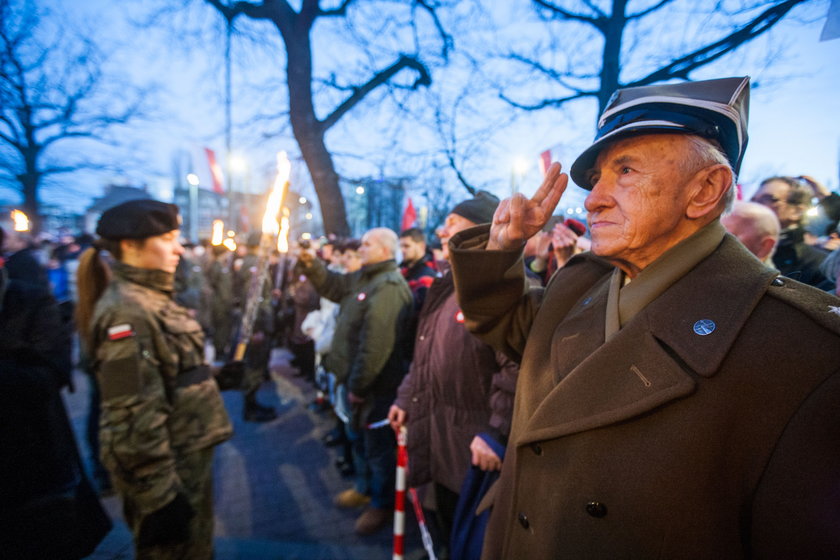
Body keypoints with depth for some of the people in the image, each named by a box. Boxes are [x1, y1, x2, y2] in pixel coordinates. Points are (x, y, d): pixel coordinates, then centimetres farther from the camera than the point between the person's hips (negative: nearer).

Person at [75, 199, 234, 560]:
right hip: (166, 470, -9)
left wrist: (225, 373, 14)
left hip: (188, 458, 9)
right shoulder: (126, 311, -23)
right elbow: (133, 416, -25)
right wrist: (159, 496, -22)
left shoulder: (151, 298, 7)